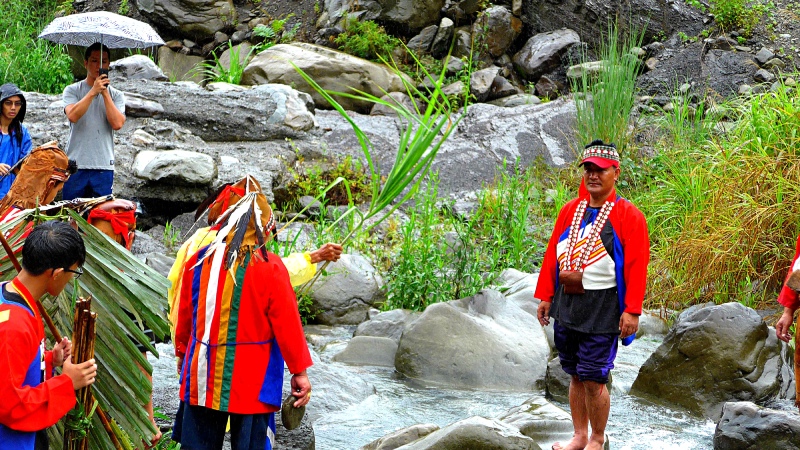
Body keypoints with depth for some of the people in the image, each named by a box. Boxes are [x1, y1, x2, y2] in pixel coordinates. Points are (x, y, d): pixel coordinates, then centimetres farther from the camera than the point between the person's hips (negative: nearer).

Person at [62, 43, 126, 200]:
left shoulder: (116, 95, 9)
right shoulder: (72, 90, 6)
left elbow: (117, 123, -7)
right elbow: (72, 115, -13)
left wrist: (105, 93, -9)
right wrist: (93, 92, -16)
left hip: (104, 166, 1)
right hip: (76, 164, -1)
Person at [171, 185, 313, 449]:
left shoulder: (198, 261, 1)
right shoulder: (270, 268, -12)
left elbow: (184, 316, 12)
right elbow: (287, 324, -9)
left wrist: (182, 353, 28)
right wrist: (299, 371, 0)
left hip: (202, 377, 4)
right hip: (251, 383, -4)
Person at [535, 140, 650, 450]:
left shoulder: (629, 216, -6)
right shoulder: (570, 211, 10)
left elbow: (637, 266, -10)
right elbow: (552, 254, 15)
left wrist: (632, 311, -14)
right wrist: (545, 296, 12)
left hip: (602, 310, -5)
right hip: (566, 306, 5)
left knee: (593, 379, -5)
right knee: (575, 376, 13)